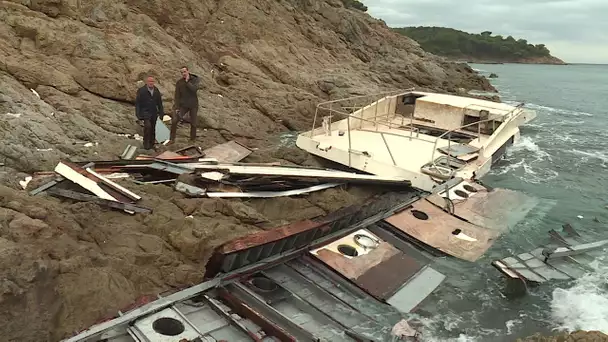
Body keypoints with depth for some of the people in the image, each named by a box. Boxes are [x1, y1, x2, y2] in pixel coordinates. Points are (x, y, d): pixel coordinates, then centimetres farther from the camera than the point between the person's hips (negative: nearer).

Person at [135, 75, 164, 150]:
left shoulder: (156, 91, 7)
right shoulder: (141, 91, -8)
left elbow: (159, 102, 14)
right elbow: (137, 103, -6)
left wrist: (161, 112, 11)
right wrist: (138, 114, -11)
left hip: (154, 113, 5)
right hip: (145, 112, -5)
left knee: (153, 129, 8)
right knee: (147, 126, -23)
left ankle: (151, 144, 21)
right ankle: (146, 143, -11)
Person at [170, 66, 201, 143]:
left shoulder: (196, 79, -9)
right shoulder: (179, 82, -6)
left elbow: (194, 89, -28)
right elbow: (177, 96, -5)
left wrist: (187, 82, -24)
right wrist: (176, 108, -11)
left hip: (193, 105, -1)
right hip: (183, 105, 1)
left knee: (193, 124, 5)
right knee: (174, 121, -13)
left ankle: (192, 140, 25)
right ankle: (172, 139, -1)